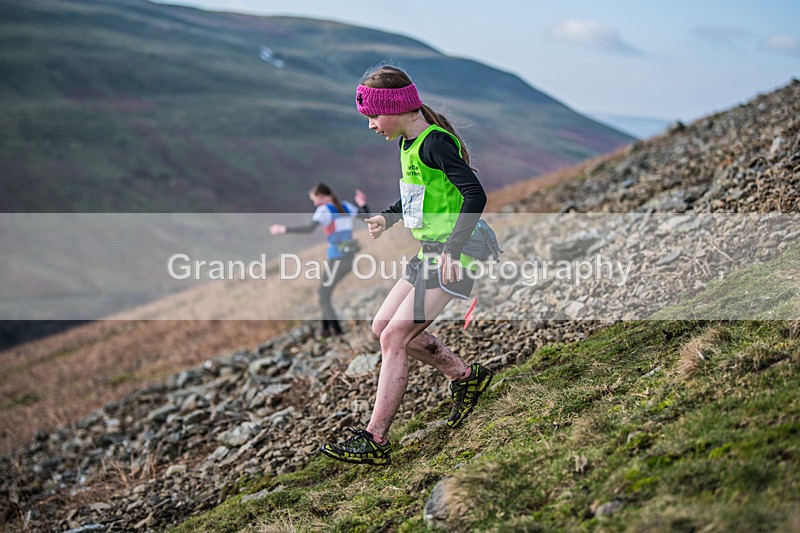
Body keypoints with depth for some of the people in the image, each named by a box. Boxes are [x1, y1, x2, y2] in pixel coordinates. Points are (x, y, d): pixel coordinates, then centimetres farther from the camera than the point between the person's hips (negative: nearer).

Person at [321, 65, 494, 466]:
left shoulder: (435, 143, -18)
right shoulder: (409, 142, 11)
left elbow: (475, 194, -26)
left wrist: (453, 249, -32)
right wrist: (388, 218, 15)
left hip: (449, 257, -10)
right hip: (428, 253, 10)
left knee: (393, 337, -11)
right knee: (383, 326, 13)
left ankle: (375, 440, -7)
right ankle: (465, 376, 21)